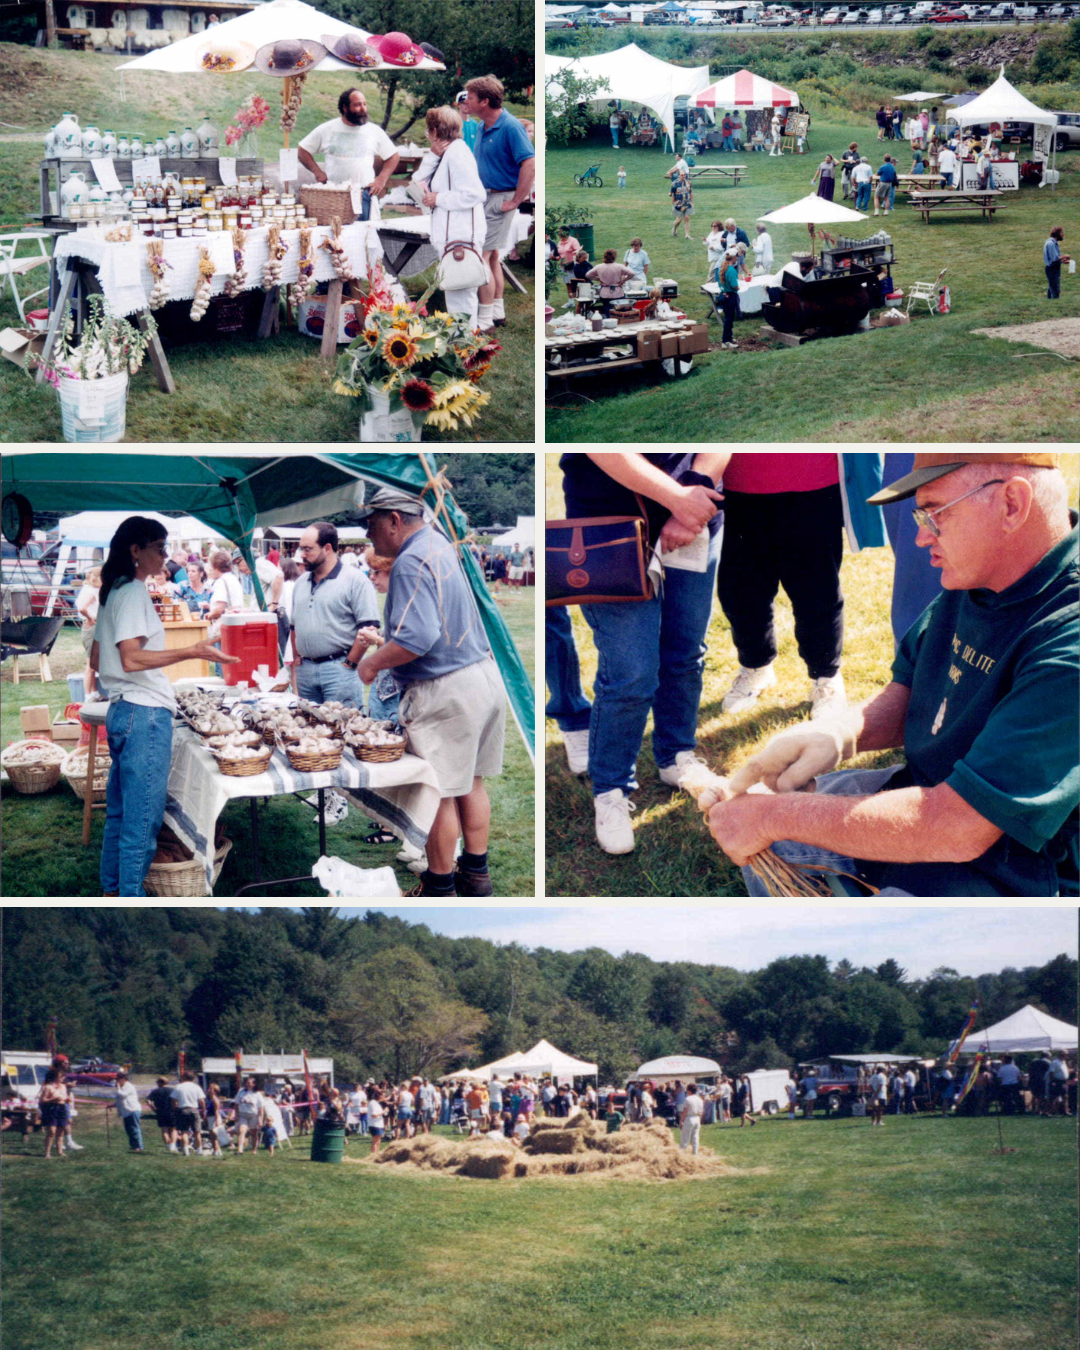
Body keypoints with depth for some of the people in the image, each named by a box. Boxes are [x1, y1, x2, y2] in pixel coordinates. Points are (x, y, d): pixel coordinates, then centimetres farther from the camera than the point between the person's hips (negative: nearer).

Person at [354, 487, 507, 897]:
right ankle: (476, 875, 28)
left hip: (446, 694, -10)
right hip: (485, 677, 10)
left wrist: (373, 663, -15)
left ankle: (440, 887, 12)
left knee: (440, 794, 2)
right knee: (471, 783, 18)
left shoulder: (411, 563, -18)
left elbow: (418, 638, -27)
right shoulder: (440, 544, 13)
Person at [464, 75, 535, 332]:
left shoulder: (510, 127, -19)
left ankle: (485, 319, -5)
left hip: (499, 198, -9)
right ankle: (497, 312, 26)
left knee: (481, 255, -10)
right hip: (484, 196, 9)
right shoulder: (484, 127, 9)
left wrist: (515, 201, -23)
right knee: (491, 255, 15)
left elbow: (530, 164, -26)